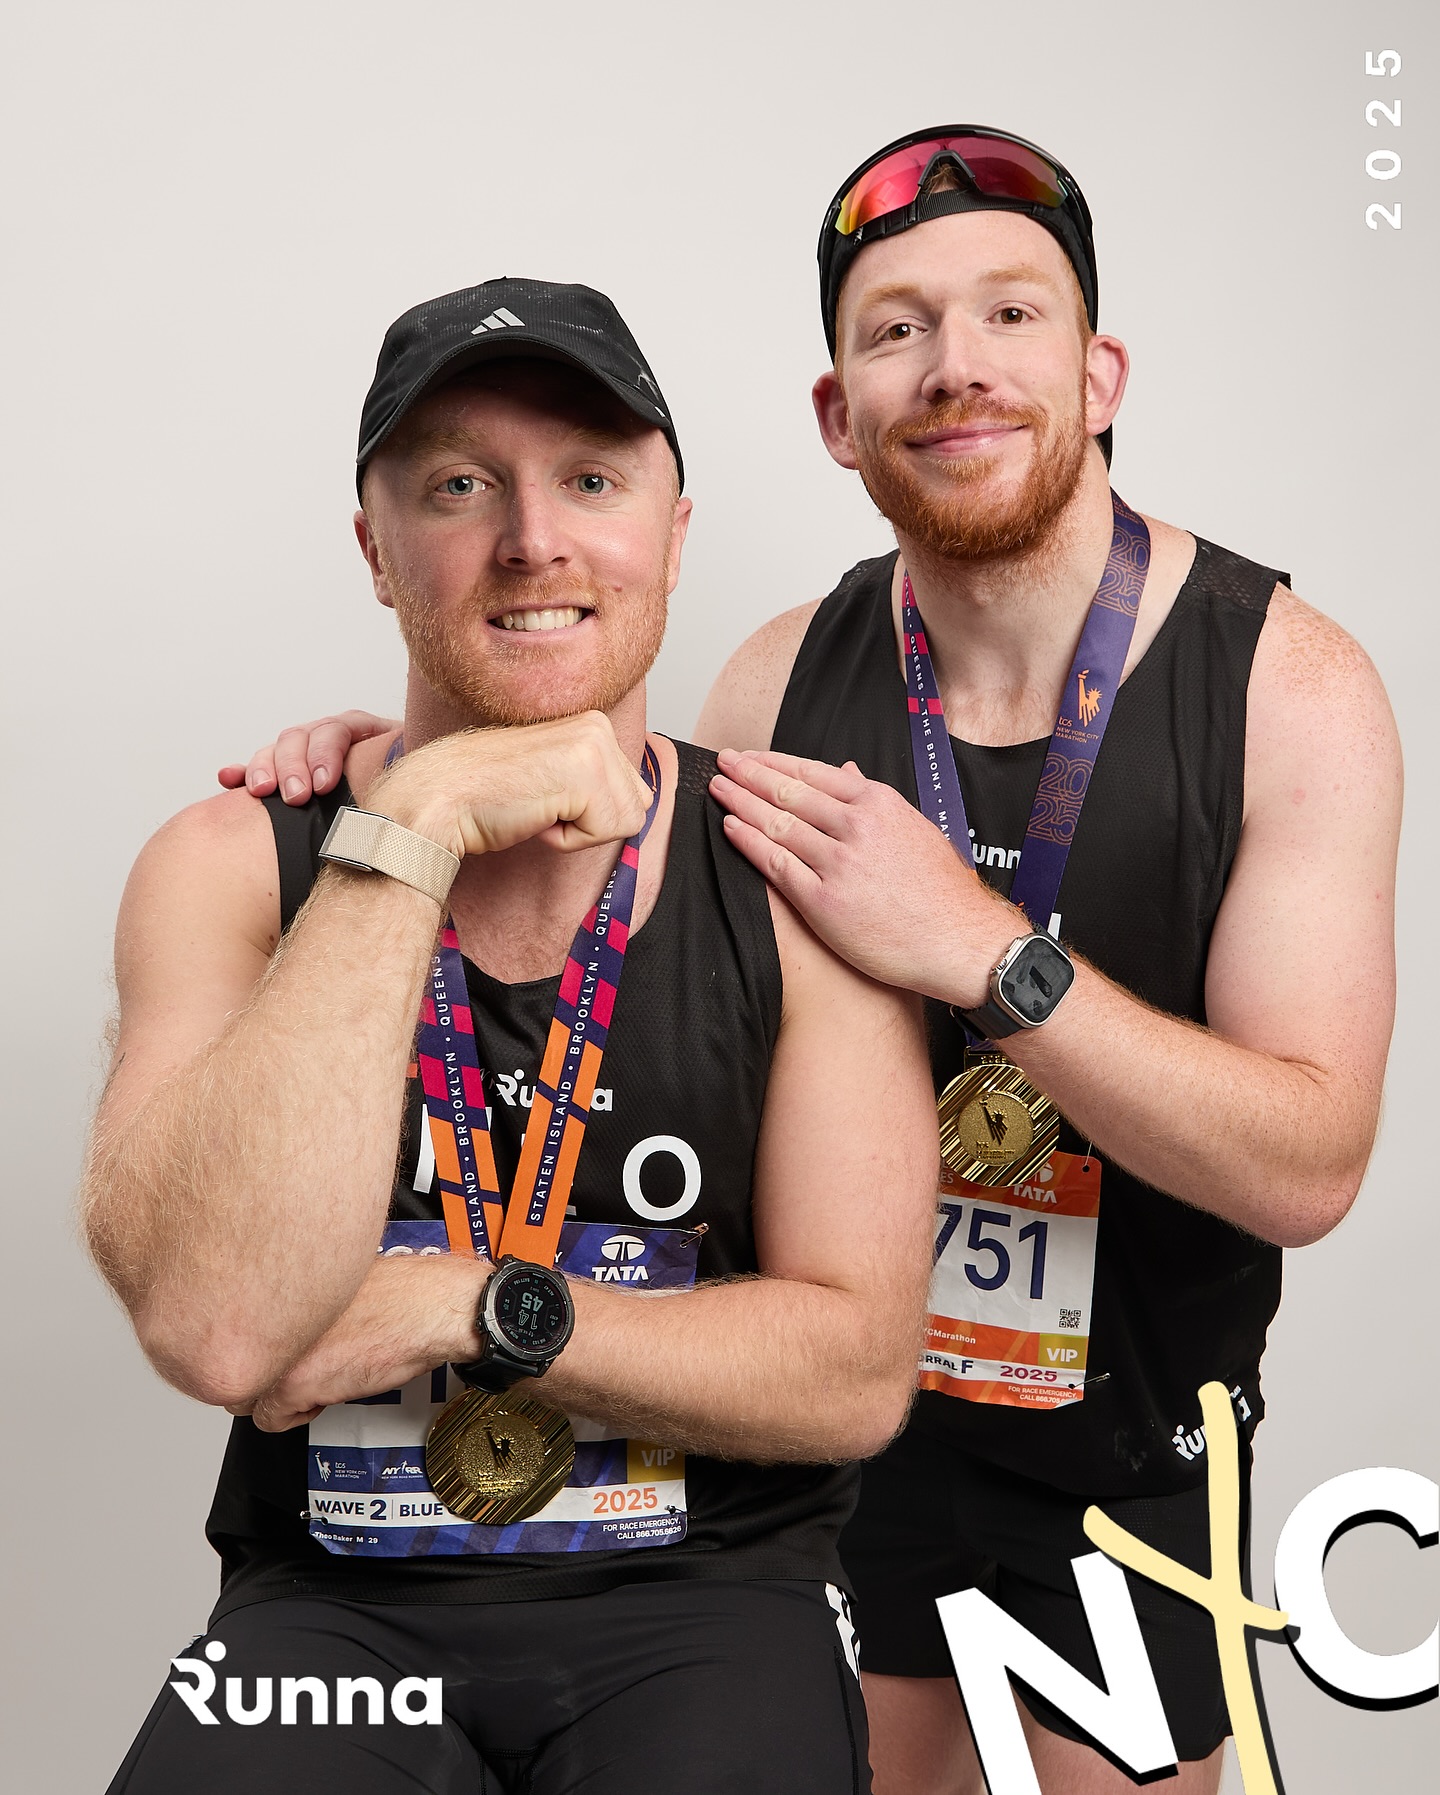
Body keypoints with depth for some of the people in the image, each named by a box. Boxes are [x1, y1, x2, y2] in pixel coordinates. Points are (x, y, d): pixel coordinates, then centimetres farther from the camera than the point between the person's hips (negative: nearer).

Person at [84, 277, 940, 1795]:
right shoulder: (227, 866, -3)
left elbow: (857, 1371, -4)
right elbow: (218, 1328, -20)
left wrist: (464, 1306, -14)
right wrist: (415, 829, -20)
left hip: (707, 1596, 1)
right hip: (334, 1599, 0)